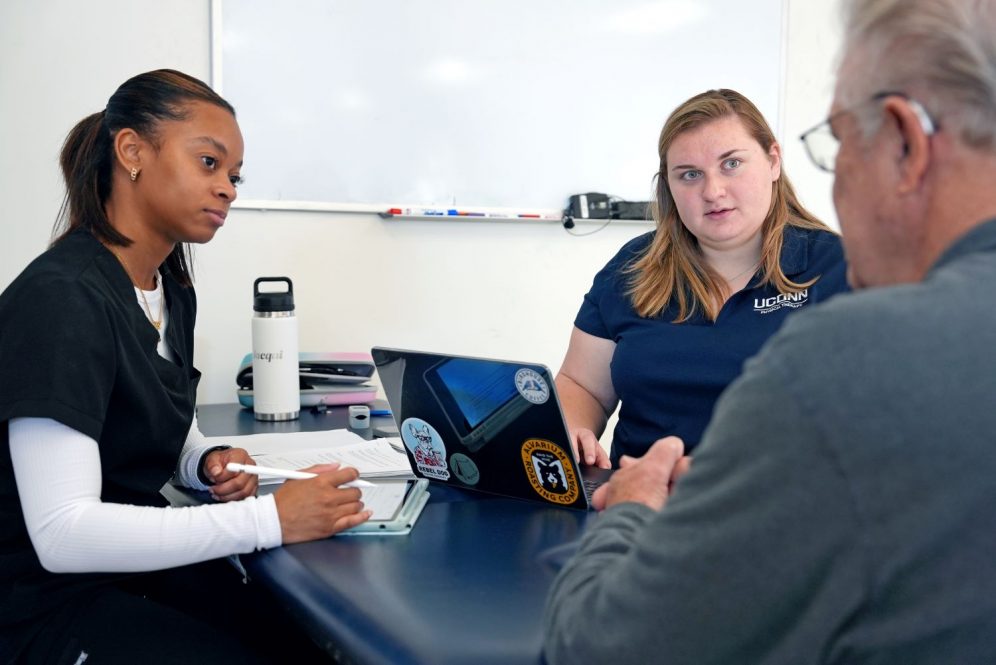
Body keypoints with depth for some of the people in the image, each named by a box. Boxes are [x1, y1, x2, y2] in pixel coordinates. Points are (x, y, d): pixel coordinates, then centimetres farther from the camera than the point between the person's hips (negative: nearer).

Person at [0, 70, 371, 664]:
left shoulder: (172, 290, 5)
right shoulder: (59, 298, -21)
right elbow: (61, 532, -28)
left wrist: (209, 463, -5)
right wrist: (270, 519, -29)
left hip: (142, 562, 7)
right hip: (49, 598, -7)